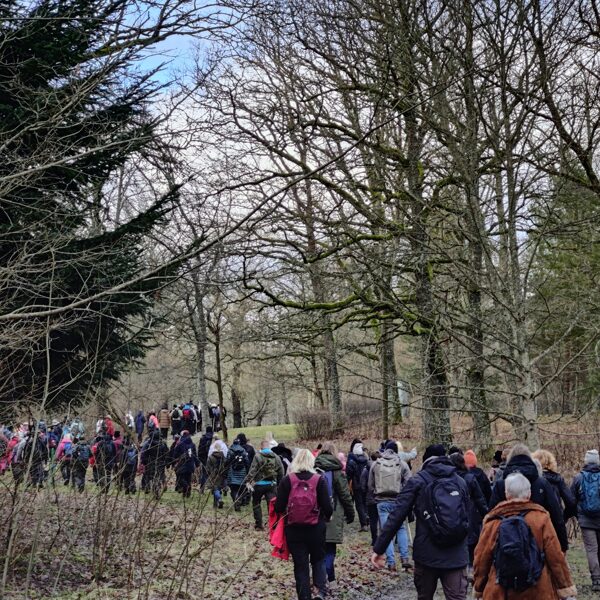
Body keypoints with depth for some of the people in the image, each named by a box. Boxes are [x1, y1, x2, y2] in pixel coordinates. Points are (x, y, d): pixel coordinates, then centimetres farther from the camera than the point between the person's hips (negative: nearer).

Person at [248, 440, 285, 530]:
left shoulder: (258, 456, -10)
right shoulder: (276, 457, 5)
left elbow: (252, 470, -16)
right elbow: (281, 473, 9)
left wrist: (249, 481, -12)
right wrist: (279, 484, 18)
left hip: (259, 484, -3)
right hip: (272, 484, 3)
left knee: (256, 503, 14)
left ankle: (259, 524, 15)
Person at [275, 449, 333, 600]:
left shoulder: (287, 480, -6)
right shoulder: (319, 480, -8)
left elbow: (279, 508, -7)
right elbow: (327, 507, -8)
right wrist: (327, 516, 14)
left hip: (294, 530, 0)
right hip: (316, 529, 0)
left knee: (300, 565, 11)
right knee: (318, 560, 20)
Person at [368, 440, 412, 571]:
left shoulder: (375, 464, 4)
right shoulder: (402, 464, -1)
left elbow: (370, 485, 8)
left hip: (382, 501, 0)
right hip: (398, 501, 0)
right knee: (401, 528, 15)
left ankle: (391, 562, 2)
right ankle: (405, 558, 5)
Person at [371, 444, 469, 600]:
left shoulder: (417, 481, -1)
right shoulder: (461, 482, 10)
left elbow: (396, 516, -8)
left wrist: (379, 548, -6)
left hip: (427, 554, -1)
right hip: (456, 557, 2)